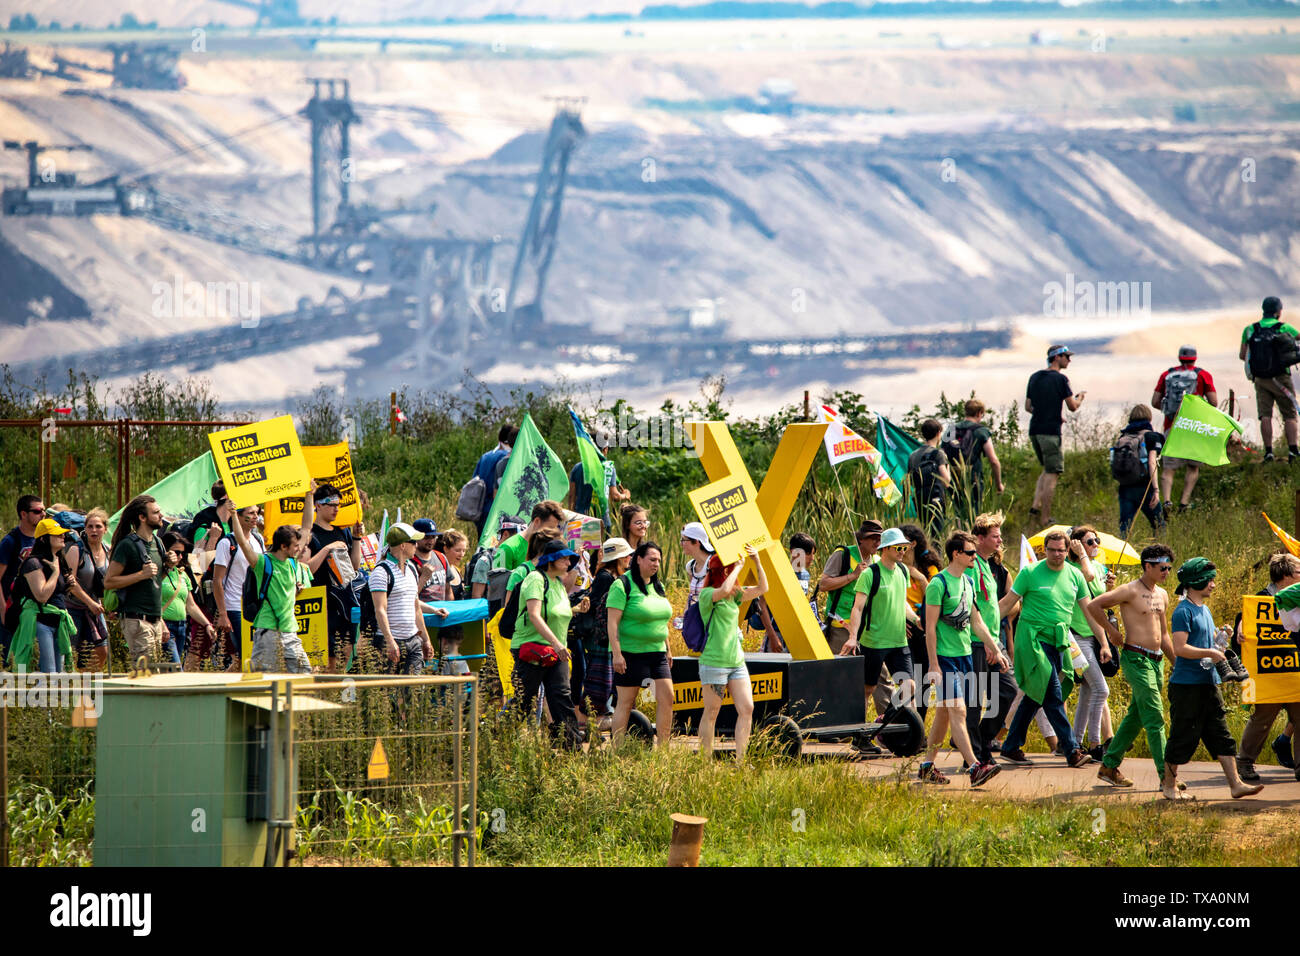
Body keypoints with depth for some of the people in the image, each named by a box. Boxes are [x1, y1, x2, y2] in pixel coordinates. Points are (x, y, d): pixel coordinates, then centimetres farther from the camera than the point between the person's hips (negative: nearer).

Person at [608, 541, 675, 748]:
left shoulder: (658, 586, 14)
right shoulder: (623, 585, -10)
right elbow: (612, 622, -14)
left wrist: (668, 649, 21)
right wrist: (617, 654, -20)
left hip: (656, 653, 7)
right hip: (631, 653, -7)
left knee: (666, 698, -2)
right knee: (625, 702, -2)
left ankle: (663, 747, 3)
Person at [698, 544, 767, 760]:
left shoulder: (735, 595, 14)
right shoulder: (707, 594, -8)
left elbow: (762, 589, 15)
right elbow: (724, 589, -28)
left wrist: (757, 561, 4)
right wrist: (738, 567, -16)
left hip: (737, 661, 7)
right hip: (714, 662, -7)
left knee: (746, 709, -2)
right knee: (711, 713, -1)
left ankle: (740, 759, 0)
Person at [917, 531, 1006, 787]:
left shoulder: (968, 582, 13)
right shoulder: (939, 584, -13)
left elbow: (976, 621, 21)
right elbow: (930, 627, -13)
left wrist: (995, 649, 18)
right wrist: (934, 665, -16)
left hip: (965, 655, 8)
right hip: (945, 657, -8)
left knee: (944, 713, 11)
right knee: (957, 711, -13)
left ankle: (927, 765, 19)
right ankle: (975, 768, -21)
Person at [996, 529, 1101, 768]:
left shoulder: (1074, 576, 9)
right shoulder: (1030, 573, -4)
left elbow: (1089, 611, 13)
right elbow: (1007, 604, 0)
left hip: (1058, 642, 6)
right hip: (1033, 639, -6)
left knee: (1035, 697, 10)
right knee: (1053, 696, -12)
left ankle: (1011, 748, 19)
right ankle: (1072, 751, -15)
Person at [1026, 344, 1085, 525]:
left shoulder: (1034, 377, 12)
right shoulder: (1060, 379, -9)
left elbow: (1028, 407, 16)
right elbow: (1072, 407, -8)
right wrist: (1080, 397, 14)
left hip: (1034, 430, 7)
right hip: (1051, 432, -7)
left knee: (1047, 469, 20)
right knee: (1052, 473, -2)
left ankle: (1036, 506, 7)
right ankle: (1045, 517, -3)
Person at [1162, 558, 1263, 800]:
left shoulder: (1204, 610, 16)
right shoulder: (1184, 611, -13)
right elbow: (1180, 648, -21)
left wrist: (1220, 638, 7)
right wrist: (1209, 653, -20)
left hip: (1208, 684, 9)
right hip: (1186, 684, -9)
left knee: (1221, 735, 3)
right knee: (1183, 736, 0)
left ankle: (1236, 784, -1)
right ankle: (1169, 784, 14)